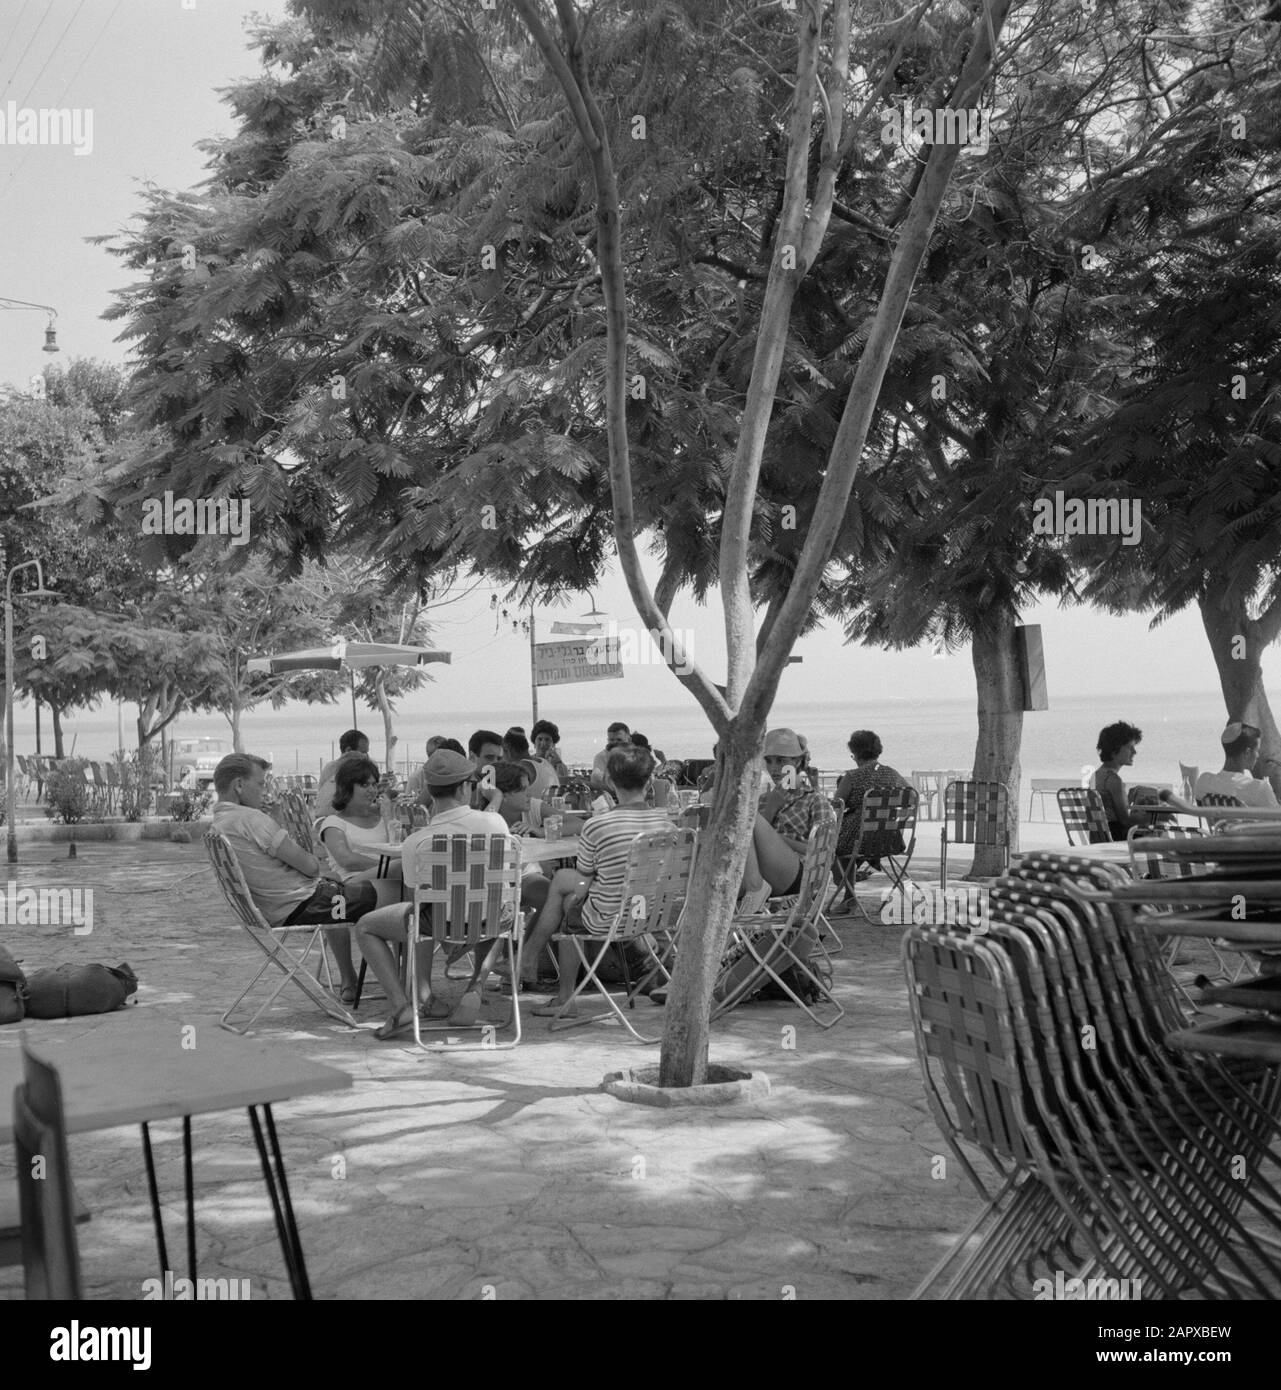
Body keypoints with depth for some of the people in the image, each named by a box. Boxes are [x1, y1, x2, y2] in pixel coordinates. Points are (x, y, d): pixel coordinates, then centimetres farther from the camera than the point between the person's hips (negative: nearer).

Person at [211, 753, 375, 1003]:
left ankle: (348, 982, 34)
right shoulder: (250, 818, -21)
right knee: (374, 894, 3)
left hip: (272, 914, 10)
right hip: (299, 906, -10)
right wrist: (314, 860, 1)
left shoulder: (216, 825, 8)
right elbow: (308, 865, -21)